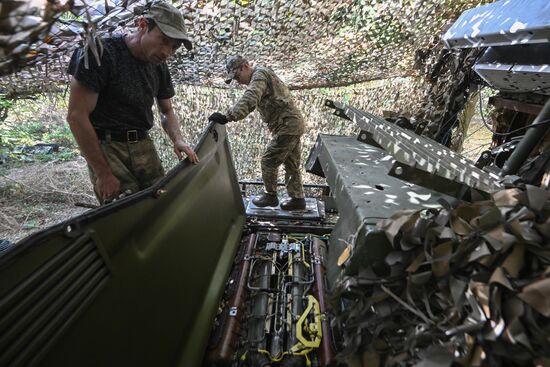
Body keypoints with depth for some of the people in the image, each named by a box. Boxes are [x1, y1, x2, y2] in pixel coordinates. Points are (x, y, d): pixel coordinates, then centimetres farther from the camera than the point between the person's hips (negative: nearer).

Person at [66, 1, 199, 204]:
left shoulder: (160, 66, 5)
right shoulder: (99, 53, -13)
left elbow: (167, 111, 16)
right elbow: (77, 116, -15)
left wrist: (178, 140, -6)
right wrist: (103, 173, -15)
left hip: (143, 144, 6)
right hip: (106, 146, -5)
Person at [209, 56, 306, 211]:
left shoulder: (259, 75, -11)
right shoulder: (260, 76, 21)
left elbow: (248, 101, -29)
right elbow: (249, 101, 17)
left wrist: (227, 117, -36)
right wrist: (228, 115, 5)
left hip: (287, 125, -11)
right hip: (295, 124, 11)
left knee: (268, 161, -2)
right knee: (291, 165, 14)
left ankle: (270, 196, 13)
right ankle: (297, 199, 23)